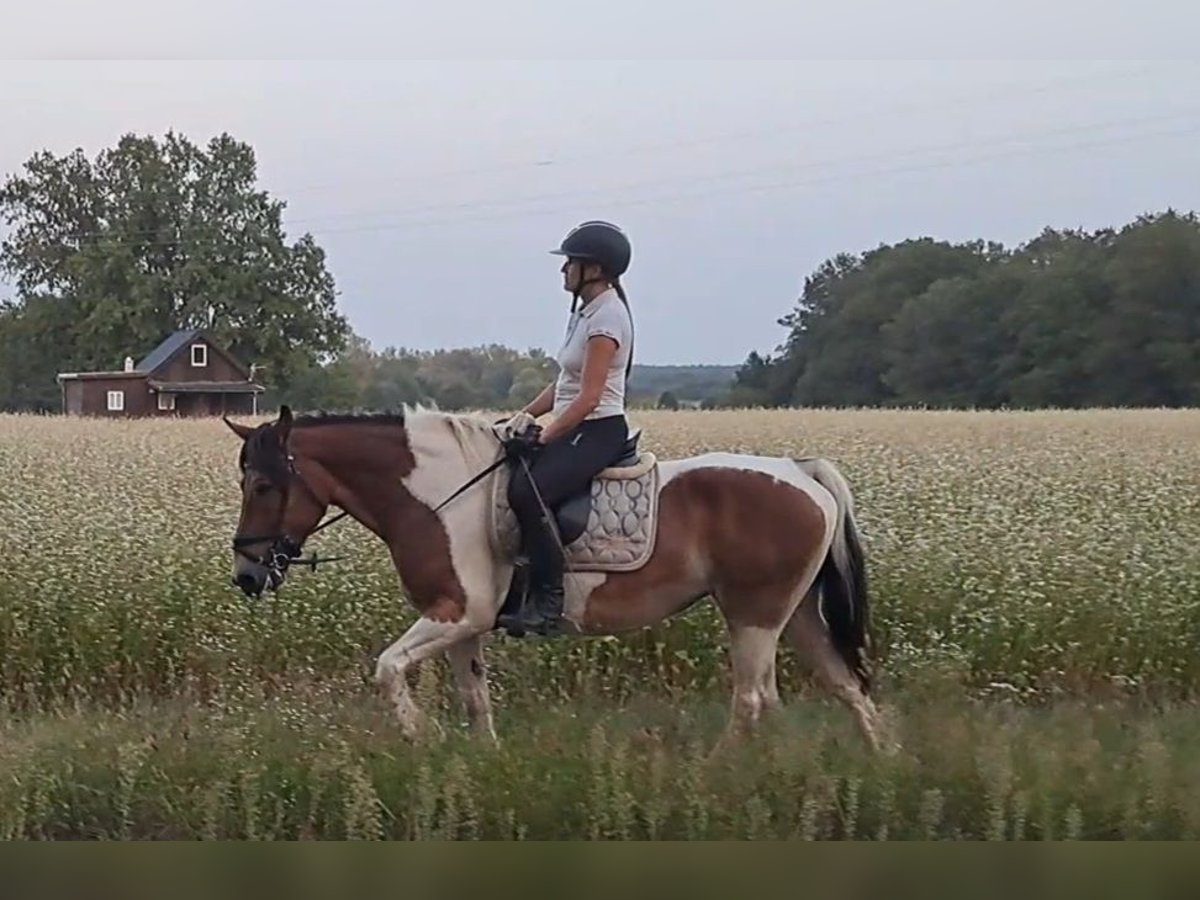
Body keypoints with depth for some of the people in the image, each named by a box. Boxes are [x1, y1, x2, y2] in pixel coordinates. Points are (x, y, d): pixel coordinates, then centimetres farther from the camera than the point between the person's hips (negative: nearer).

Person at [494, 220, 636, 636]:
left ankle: (547, 603, -28)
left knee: (528, 490, -32)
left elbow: (589, 397, -20)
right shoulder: (585, 312, 16)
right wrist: (525, 415, 8)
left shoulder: (606, 316, -14)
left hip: (599, 430, -11)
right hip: (574, 428, 11)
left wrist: (544, 437, -21)